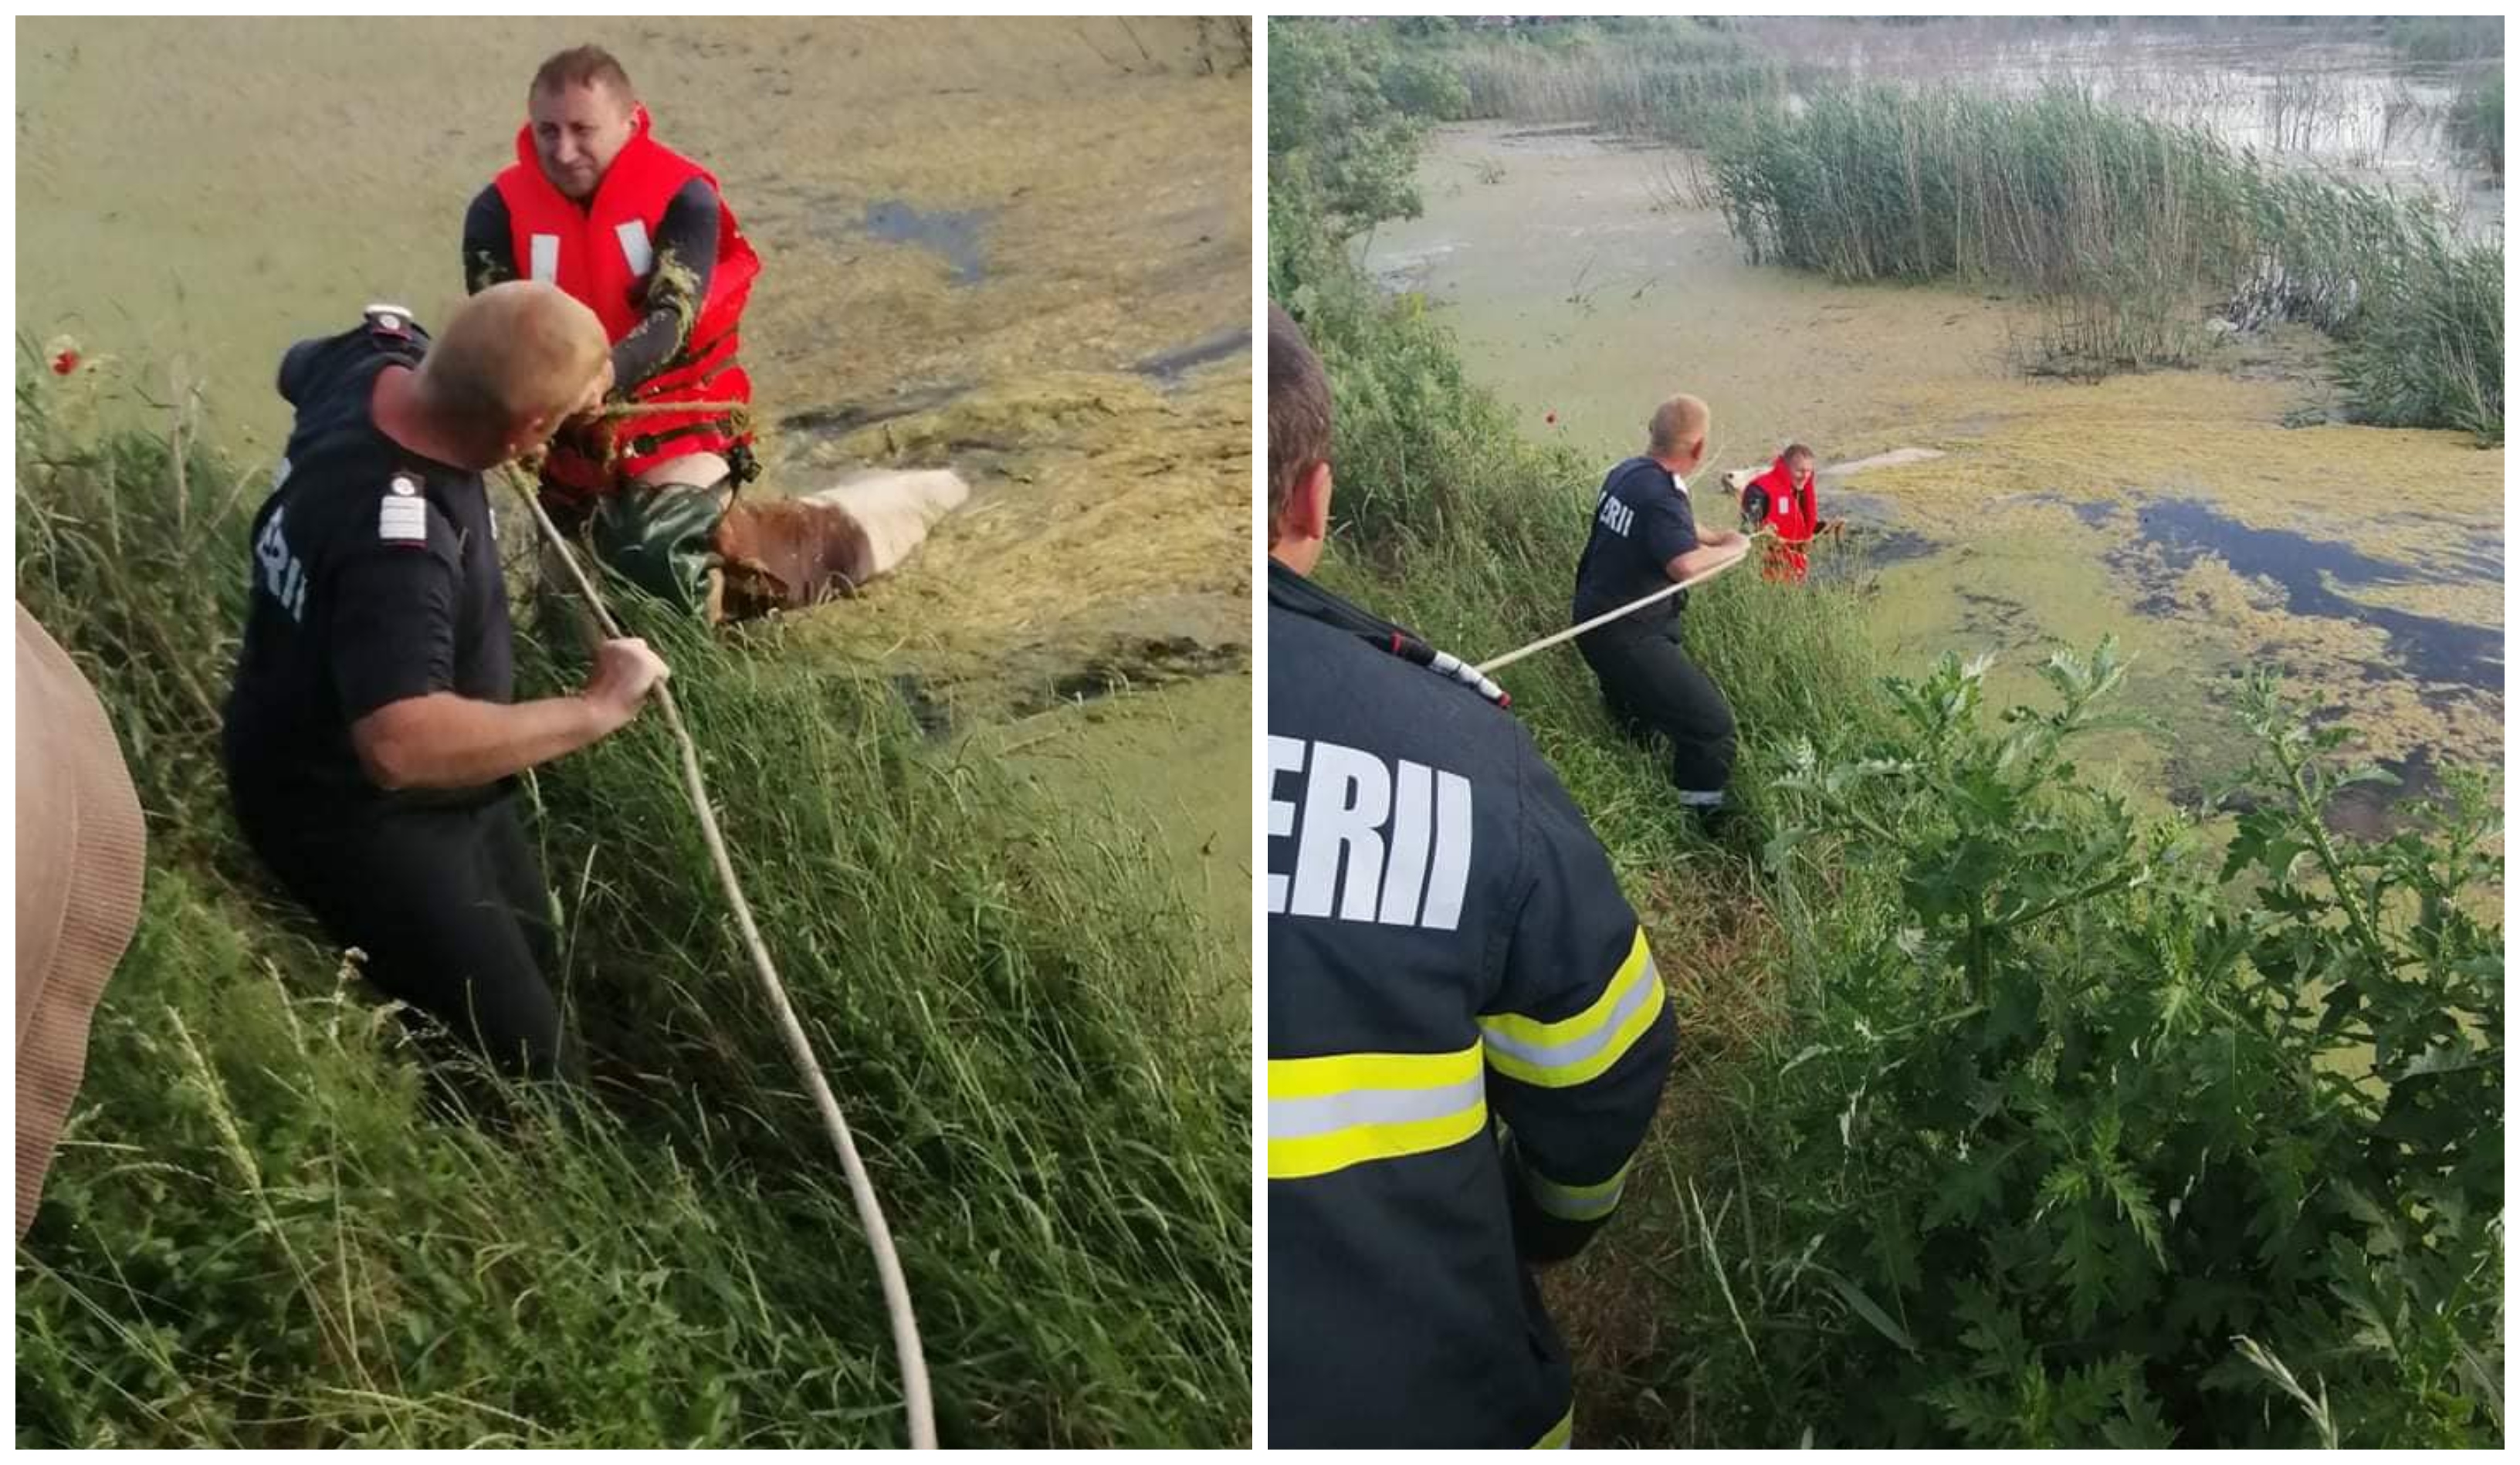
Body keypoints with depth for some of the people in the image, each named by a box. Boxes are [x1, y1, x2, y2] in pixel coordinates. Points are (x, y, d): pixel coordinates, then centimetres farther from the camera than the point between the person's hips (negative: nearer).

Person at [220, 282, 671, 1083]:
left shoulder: (379, 352, -14)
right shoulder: (396, 544, -43)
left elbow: (297, 365, 12)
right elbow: (400, 746, -55)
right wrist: (596, 709, -43)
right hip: (349, 808, -10)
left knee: (535, 953, 25)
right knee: (519, 1053, -12)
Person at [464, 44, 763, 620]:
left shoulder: (682, 196, -18)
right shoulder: (499, 211, -10)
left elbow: (670, 319, -29)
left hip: (676, 418, -4)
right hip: (572, 429, 4)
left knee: (662, 568, -27)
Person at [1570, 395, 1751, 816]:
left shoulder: (1626, 472, 4)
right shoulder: (1660, 495, -26)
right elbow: (1685, 564, -40)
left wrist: (1718, 536, 21)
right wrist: (1733, 549, -23)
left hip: (1595, 620, 10)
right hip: (1627, 636, -10)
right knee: (1711, 723, -9)